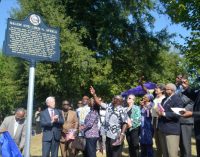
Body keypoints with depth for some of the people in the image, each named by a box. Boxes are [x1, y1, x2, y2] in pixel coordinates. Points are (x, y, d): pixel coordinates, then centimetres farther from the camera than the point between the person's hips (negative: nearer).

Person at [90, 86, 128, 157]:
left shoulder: (121, 110, -13)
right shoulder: (109, 106, 6)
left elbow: (125, 123, -17)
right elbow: (99, 103, 12)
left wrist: (122, 135, -25)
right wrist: (94, 94, 3)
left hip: (116, 138, -7)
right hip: (108, 136, 7)